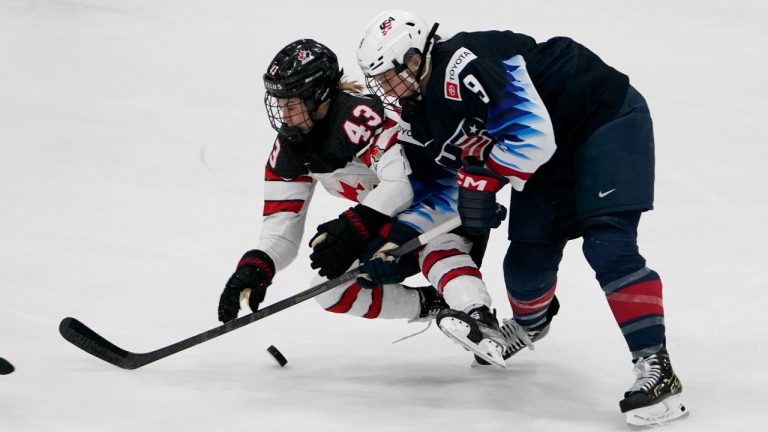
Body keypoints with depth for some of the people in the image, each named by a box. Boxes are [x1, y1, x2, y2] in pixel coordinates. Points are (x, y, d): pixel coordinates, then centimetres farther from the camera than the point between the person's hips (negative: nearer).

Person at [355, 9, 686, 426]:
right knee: (527, 259, 8)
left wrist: (484, 179, -24)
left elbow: (531, 132, -32)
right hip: (551, 157, 9)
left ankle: (656, 368, -23)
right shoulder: (420, 121, 3)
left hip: (607, 116, -9)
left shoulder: (462, 67, -28)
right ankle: (530, 324, 43)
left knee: (607, 245, -22)